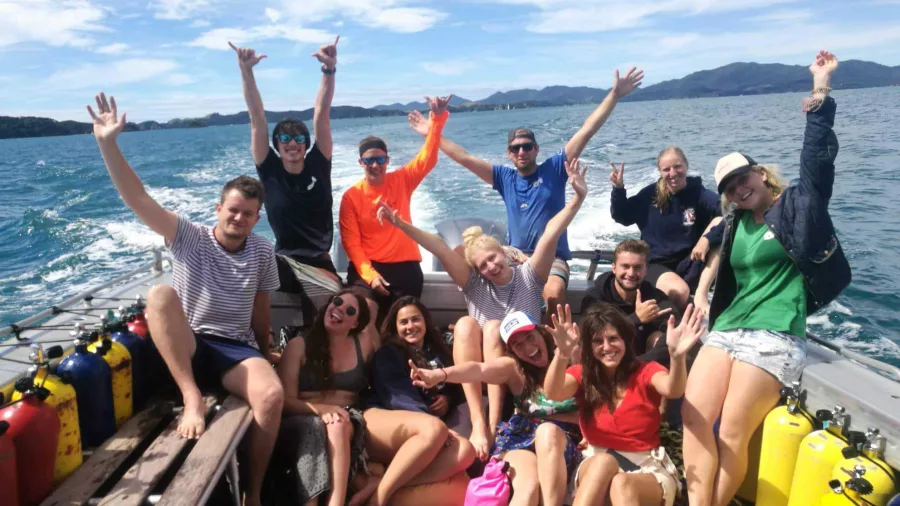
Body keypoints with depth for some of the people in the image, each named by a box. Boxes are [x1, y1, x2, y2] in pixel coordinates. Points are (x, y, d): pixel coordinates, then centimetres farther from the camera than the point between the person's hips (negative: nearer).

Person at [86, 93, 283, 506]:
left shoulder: (262, 252, 5)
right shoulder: (189, 236, -1)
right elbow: (138, 199, -11)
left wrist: (265, 350, 22)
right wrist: (107, 143, -21)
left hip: (236, 349, 1)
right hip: (186, 346, -1)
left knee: (272, 395, -31)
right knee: (159, 294, -31)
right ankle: (192, 398, -31)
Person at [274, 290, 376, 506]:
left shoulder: (364, 345, 14)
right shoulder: (299, 345, 7)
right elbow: (285, 401, -4)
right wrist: (320, 408, -21)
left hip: (348, 423, 1)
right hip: (303, 423, -1)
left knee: (339, 425, -35)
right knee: (315, 430, -37)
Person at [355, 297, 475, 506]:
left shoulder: (439, 353, 25)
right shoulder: (388, 353, 9)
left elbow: (456, 388, 30)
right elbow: (400, 396, -6)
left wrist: (448, 399, 4)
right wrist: (437, 427, -21)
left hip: (414, 440, 5)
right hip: (378, 421, -5)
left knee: (466, 450, -28)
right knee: (435, 428, -36)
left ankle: (375, 487, -38)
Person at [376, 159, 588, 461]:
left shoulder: (528, 276, 2)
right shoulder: (473, 283, 6)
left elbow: (551, 233, -11)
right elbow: (439, 249, -6)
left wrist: (578, 197, -21)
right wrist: (400, 224, -13)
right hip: (478, 369, 2)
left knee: (493, 327, -29)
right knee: (465, 324, -26)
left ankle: (494, 424, -37)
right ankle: (478, 423, -37)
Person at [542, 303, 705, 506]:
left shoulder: (646, 371, 0)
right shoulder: (582, 374, 2)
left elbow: (673, 390, -25)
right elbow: (552, 393, -22)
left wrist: (676, 356, -48)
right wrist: (562, 355, -43)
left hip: (649, 470, -1)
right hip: (596, 469, 1)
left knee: (621, 484, -35)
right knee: (603, 461, -34)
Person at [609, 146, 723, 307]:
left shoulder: (699, 193, -5)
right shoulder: (651, 194, 1)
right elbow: (622, 217, 10)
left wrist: (707, 239, -40)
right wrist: (618, 189, -7)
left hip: (690, 263, 1)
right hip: (657, 264, -1)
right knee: (680, 292, -37)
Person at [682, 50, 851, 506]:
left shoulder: (797, 205, 4)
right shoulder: (735, 224, 17)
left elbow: (818, 158, -6)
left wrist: (820, 90, -5)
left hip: (774, 337, -5)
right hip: (726, 329, 5)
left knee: (732, 432, -14)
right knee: (693, 416, -14)